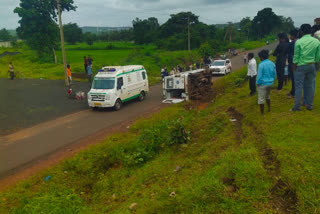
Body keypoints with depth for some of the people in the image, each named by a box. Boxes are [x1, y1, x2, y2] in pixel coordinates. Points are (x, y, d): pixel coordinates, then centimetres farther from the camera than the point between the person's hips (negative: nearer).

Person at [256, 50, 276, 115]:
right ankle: (269, 108, 34)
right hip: (270, 83, 7)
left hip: (263, 84, -7)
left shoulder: (261, 65, -19)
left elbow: (259, 76, -16)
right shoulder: (272, 63, 2)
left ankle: (262, 113, 10)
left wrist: (258, 83, -3)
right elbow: (274, 74, 10)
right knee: (267, 96, 28)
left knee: (261, 99, 4)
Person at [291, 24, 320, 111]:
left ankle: (297, 106, 2)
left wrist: (294, 68, -1)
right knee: (310, 86, 11)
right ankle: (309, 105, 17)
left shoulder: (299, 42, -11)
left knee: (299, 86, 0)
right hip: (312, 66, 4)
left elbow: (296, 57, -8)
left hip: (301, 66, -4)